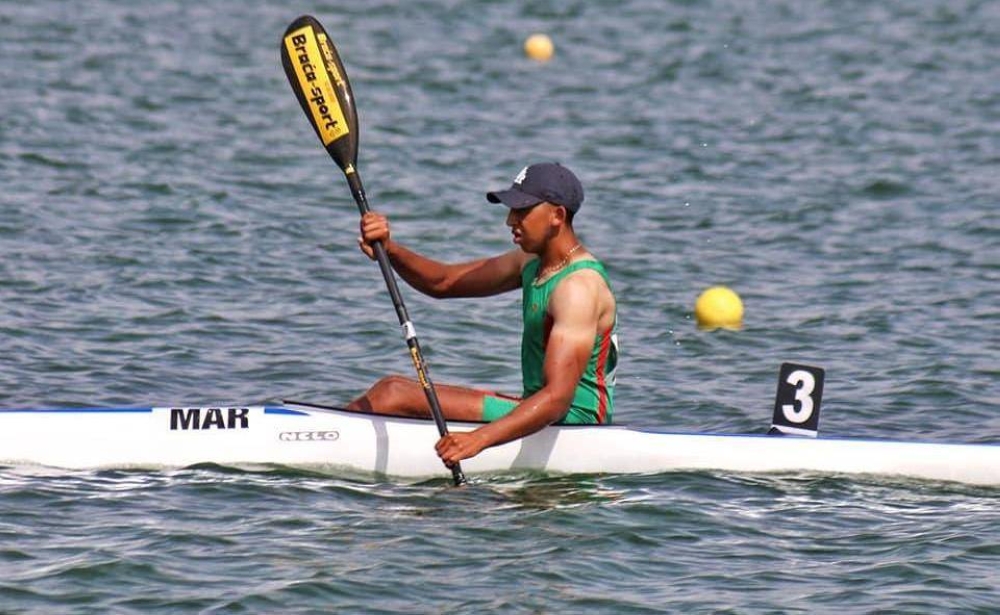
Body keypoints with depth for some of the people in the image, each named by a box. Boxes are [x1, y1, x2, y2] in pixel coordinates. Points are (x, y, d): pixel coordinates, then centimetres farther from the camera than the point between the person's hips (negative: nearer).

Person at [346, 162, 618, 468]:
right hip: (539, 408, 10)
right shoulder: (533, 263, 11)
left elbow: (558, 398, -30)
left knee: (394, 396, -14)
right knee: (394, 388, 9)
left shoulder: (578, 285, -20)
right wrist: (389, 249, -6)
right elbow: (443, 282, 15)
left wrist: (480, 438, -41)